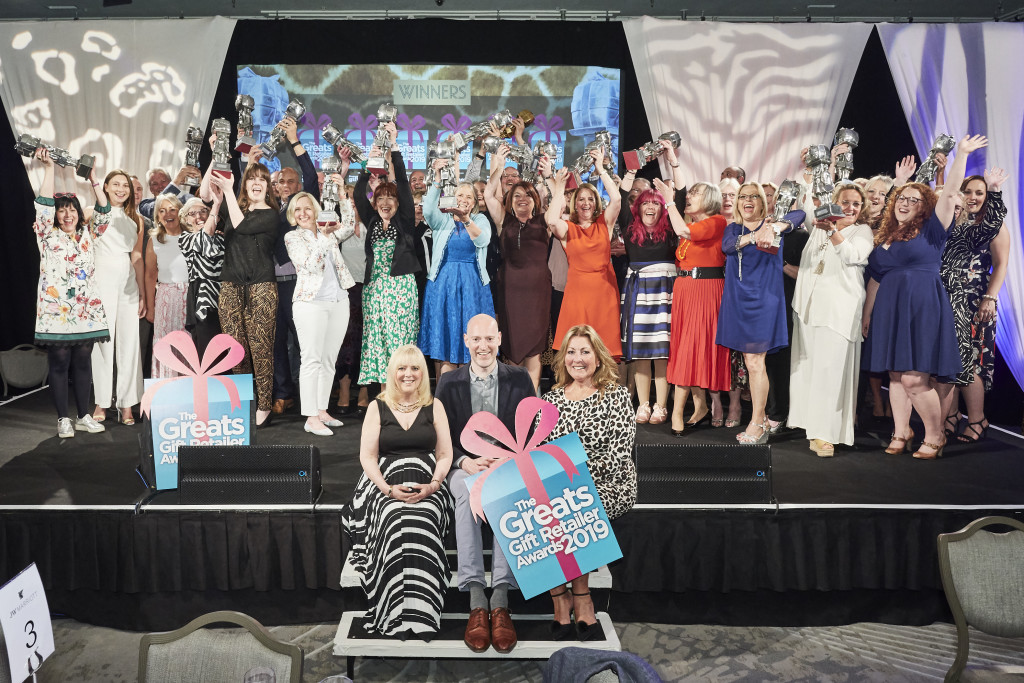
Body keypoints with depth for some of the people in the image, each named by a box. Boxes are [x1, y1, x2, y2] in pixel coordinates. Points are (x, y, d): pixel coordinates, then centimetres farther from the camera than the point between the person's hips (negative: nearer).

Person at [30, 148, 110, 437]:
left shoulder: (87, 236, 13)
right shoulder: (47, 236, 4)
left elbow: (103, 211, 3)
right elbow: (44, 205, -9)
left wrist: (93, 178, -5)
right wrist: (48, 168, -13)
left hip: (86, 310, 3)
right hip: (56, 310, -3)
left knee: (83, 362, 7)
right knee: (59, 363, 0)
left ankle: (83, 416, 14)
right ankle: (63, 419, 7)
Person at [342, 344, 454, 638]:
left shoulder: (434, 407, 15)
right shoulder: (377, 408, 14)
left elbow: (445, 454, 10)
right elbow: (367, 456, 6)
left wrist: (433, 485, -10)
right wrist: (388, 489, -11)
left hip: (426, 485, 0)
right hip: (386, 483, 0)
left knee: (421, 521, -33)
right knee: (395, 519, -33)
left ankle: (419, 617, -29)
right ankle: (396, 619, -26)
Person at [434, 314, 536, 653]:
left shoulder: (520, 379, 8)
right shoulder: (449, 382, 10)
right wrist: (464, 461, -13)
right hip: (465, 466, 0)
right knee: (467, 494, -36)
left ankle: (500, 601, -37)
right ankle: (477, 602, -39)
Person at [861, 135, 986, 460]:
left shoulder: (930, 230, 1)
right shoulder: (884, 237, 14)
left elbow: (950, 194, -11)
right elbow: (875, 278, 17)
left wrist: (962, 154, -16)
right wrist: (867, 313, 15)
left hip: (923, 308, -5)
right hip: (890, 309, 5)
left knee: (914, 377, -10)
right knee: (896, 375, 8)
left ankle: (935, 437, 7)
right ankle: (901, 433, 20)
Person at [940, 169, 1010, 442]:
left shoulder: (994, 226, 2)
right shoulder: (953, 224, 15)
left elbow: (1000, 265, -8)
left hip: (974, 303, -5)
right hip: (948, 301, 5)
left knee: (969, 360, -6)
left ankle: (976, 421, 4)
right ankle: (950, 417, 14)